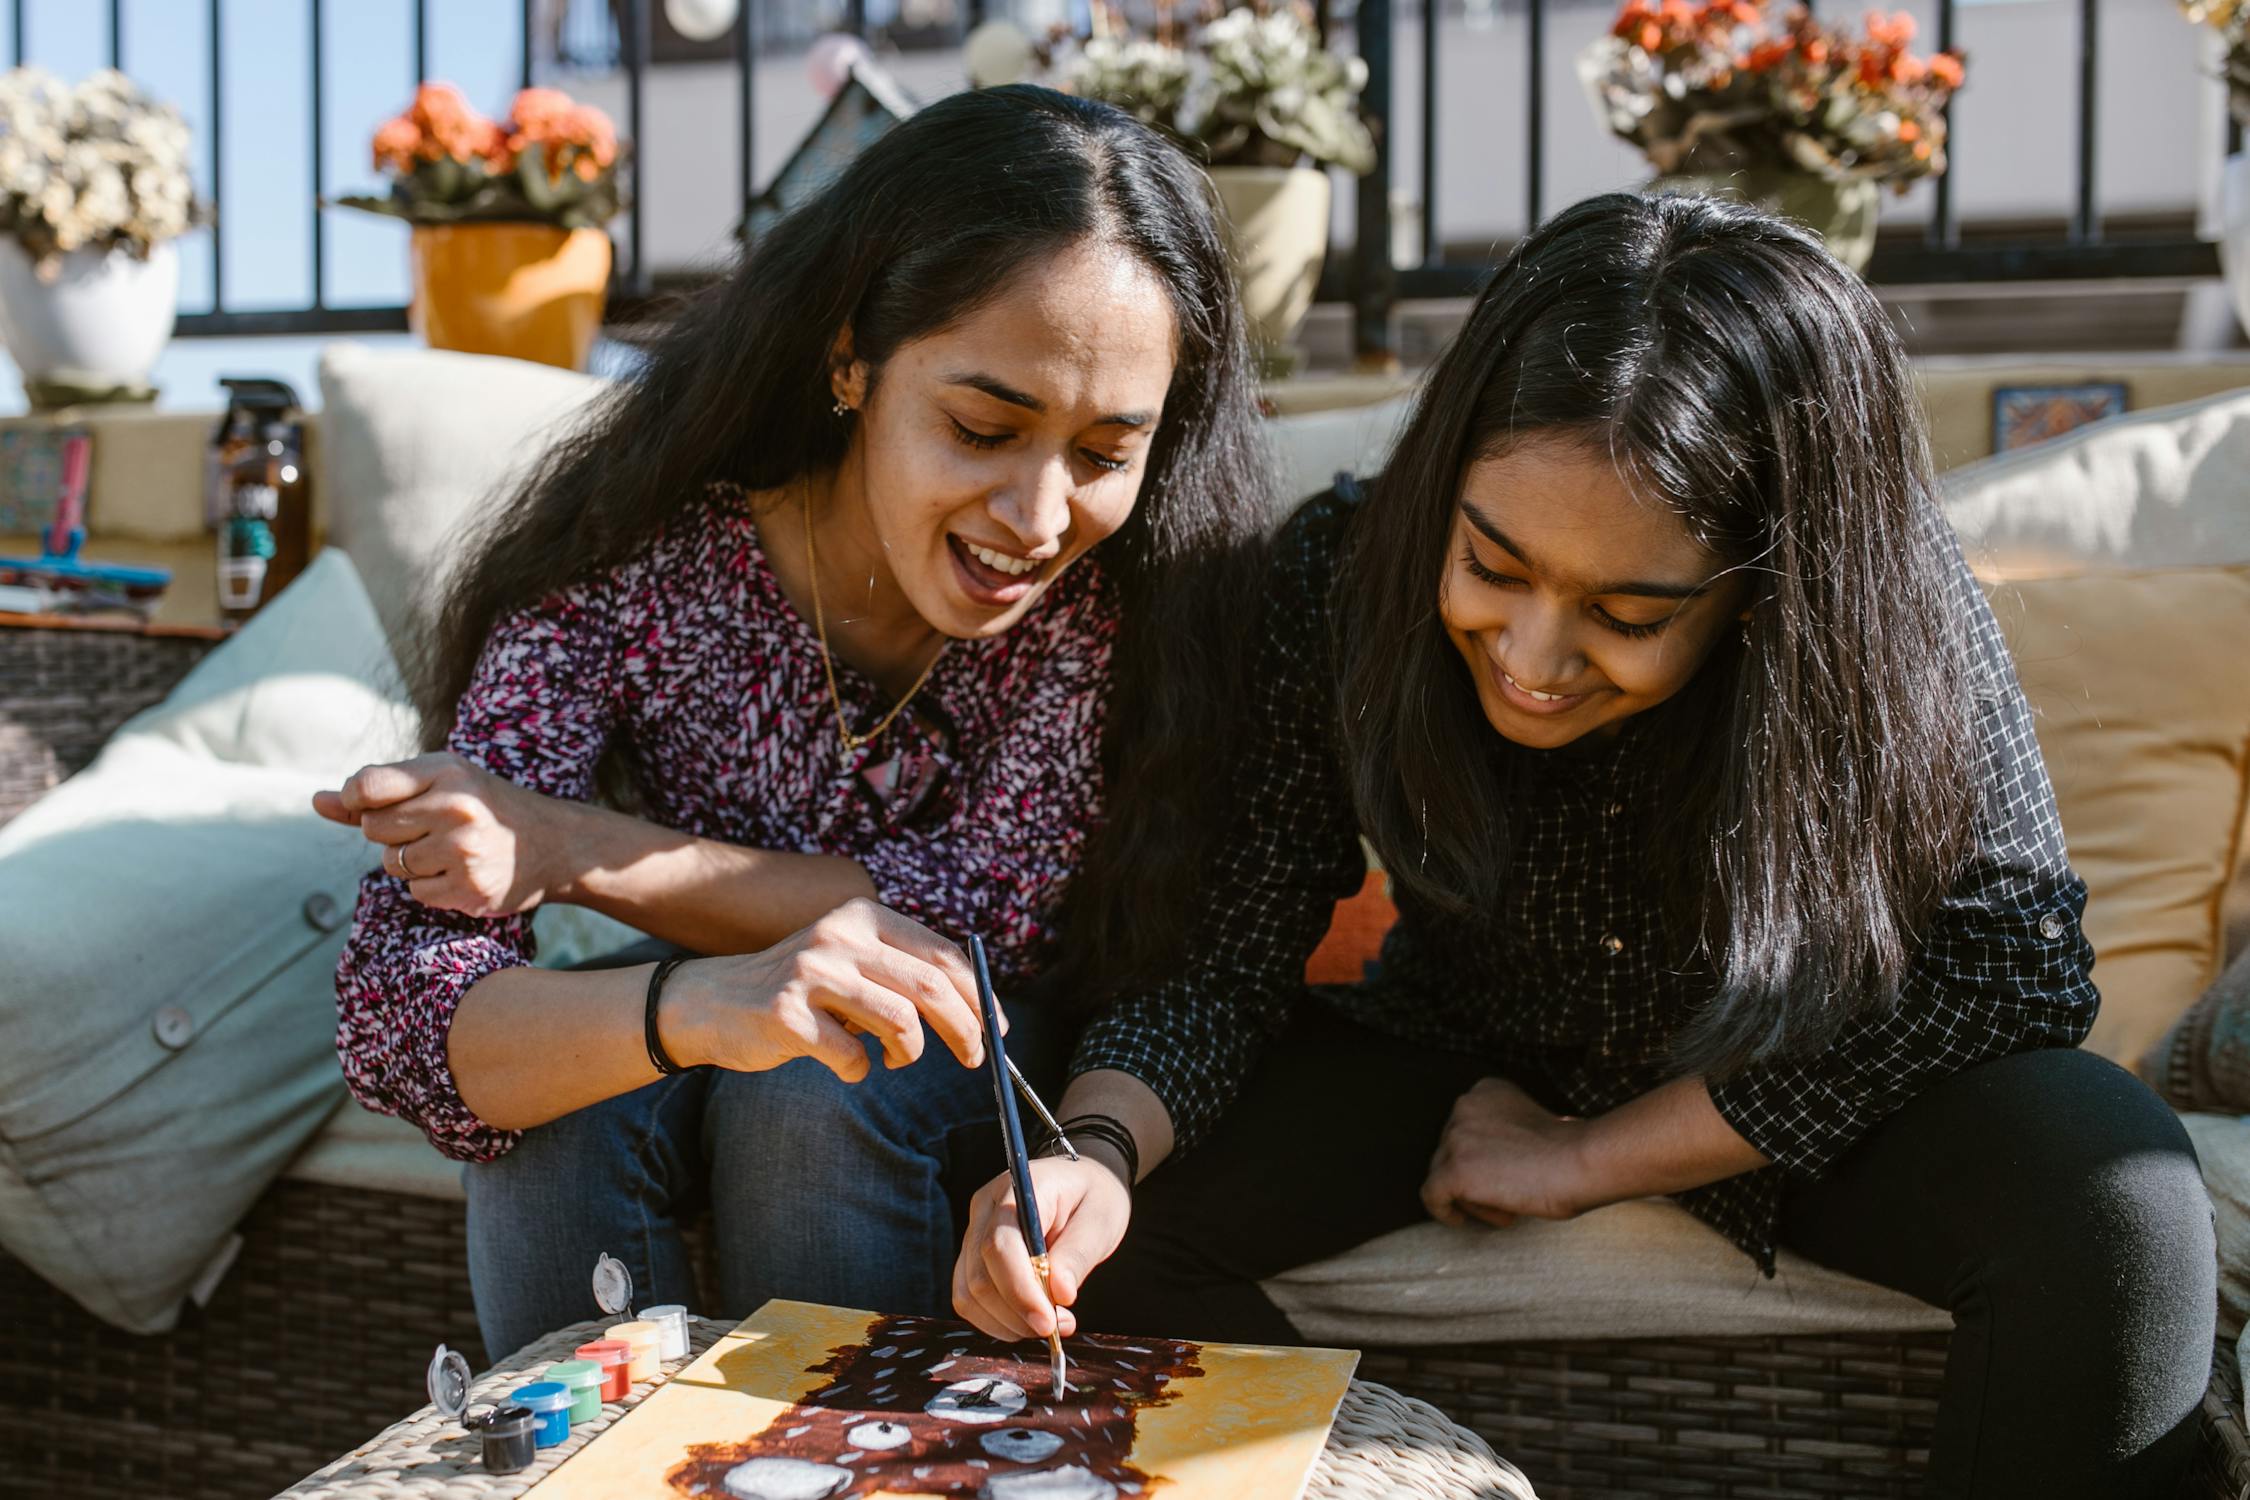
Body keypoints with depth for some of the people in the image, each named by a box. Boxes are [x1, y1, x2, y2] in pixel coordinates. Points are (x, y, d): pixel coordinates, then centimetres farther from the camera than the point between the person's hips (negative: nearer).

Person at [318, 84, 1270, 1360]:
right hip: (700, 1053, 1)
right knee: (562, 1105, -28)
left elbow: (979, 921, -20)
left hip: (979, 1078, 0)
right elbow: (401, 1013, -29)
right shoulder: (634, 568, -24)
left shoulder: (1129, 576, -23)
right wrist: (693, 1007, -50)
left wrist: (579, 851, -26)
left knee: (825, 1081, -29)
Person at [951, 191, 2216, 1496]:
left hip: (1797, 1096, -1)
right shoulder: (1344, 579, -25)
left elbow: (2016, 962, -23)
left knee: (2109, 1187, -29)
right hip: (1469, 1063, 1)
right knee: (1100, 1230, -19)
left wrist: (1589, 1160, -22)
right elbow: (1227, 960, -20)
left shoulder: (1891, 622, -28)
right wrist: (1097, 1154, -43)